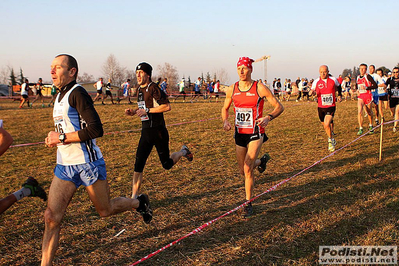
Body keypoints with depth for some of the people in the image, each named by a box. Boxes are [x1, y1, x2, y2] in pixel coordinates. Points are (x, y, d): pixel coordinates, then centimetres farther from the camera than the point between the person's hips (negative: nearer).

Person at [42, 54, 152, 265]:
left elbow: (96, 130, -23)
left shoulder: (77, 93, -15)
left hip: (87, 163, -7)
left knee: (105, 210, 10)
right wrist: (55, 137, 9)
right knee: (51, 216, -2)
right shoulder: (60, 96, 13)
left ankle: (139, 203, 37)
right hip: (64, 165, 8)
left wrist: (62, 138, -18)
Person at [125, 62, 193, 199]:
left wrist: (147, 110, -21)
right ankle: (134, 196, 6)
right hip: (145, 132, 7)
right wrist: (133, 112, 5)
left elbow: (167, 106, -21)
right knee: (138, 164, 1)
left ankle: (183, 152, 35)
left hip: (158, 131, -7)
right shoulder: (139, 90, 12)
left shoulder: (153, 88, -14)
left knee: (166, 164, 6)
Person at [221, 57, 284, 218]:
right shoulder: (232, 89, 1)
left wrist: (268, 117, -25)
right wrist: (225, 121, -5)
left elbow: (279, 107, -6)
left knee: (247, 169, -16)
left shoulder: (260, 88, -11)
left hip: (255, 133, -4)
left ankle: (248, 204, 2)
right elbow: (225, 108, 16)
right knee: (242, 171, 14)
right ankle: (261, 160, 47)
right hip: (239, 133, 5)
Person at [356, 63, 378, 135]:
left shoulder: (368, 76, -8)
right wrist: (357, 90, 6)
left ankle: (370, 126, 36)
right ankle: (360, 128, -10)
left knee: (369, 112, 12)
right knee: (359, 112, -14)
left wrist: (366, 88, -22)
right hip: (360, 97, 3)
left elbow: (375, 86, -11)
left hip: (368, 96, -3)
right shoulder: (357, 77, 9)